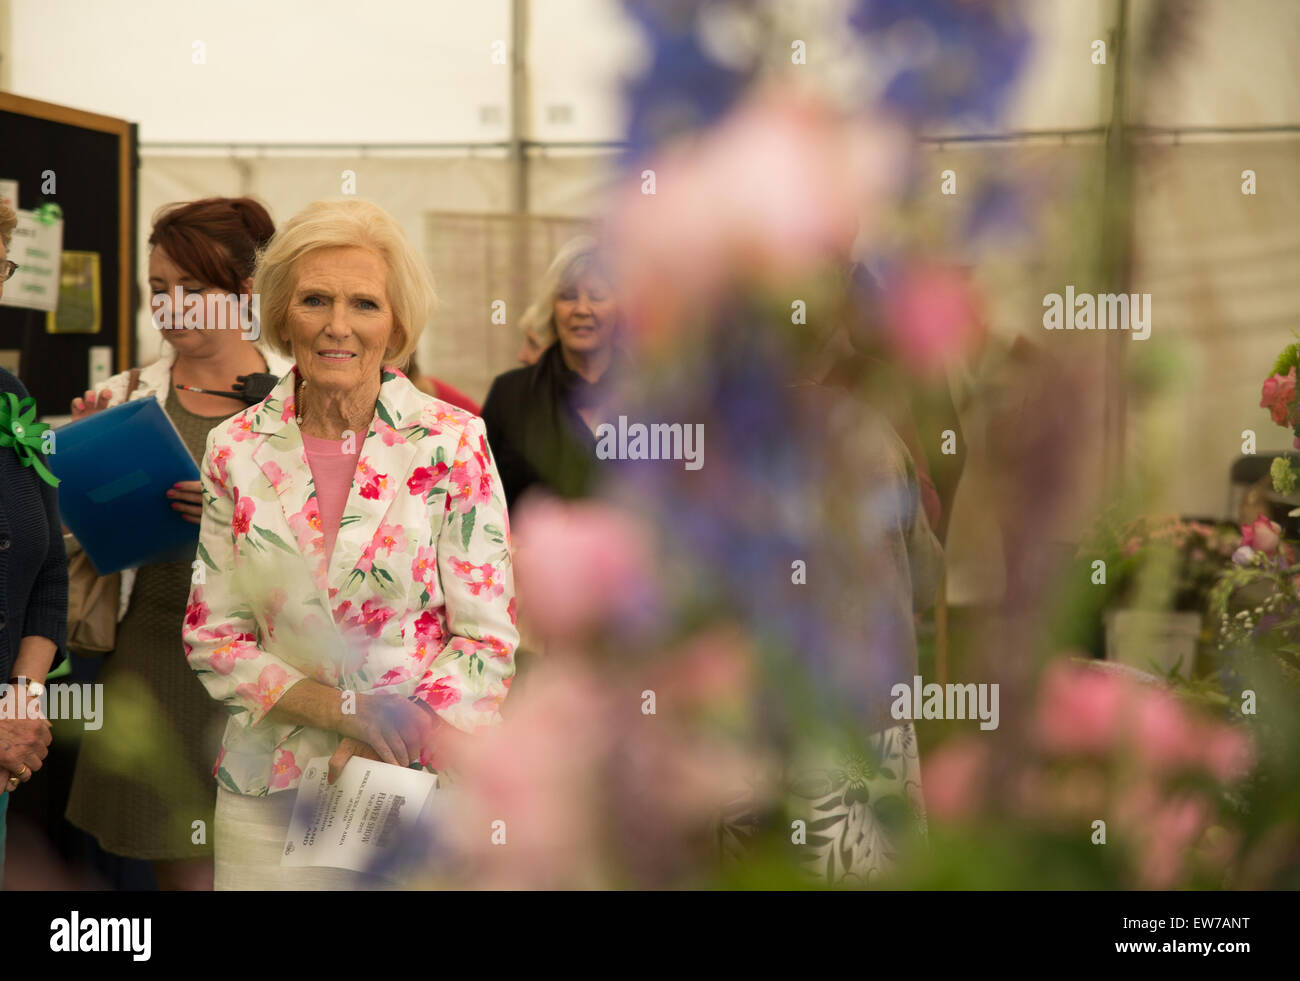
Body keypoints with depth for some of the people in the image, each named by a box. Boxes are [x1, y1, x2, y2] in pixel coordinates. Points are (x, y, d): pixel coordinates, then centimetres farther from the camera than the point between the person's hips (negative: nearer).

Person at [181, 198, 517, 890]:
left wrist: (382, 754, -17)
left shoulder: (454, 444, -5)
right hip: (268, 793, 2)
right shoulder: (236, 449, 1)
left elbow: (488, 639, -5)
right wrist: (340, 707, -13)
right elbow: (212, 636, 3)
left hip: (420, 783, -2)